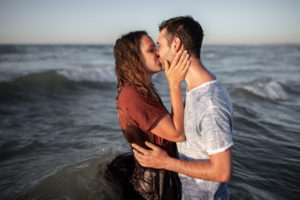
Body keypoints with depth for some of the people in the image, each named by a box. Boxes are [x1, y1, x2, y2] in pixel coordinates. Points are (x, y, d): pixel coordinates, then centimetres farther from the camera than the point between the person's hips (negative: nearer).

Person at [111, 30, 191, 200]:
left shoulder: (144, 89, 4)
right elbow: (177, 134, -27)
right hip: (152, 184, -8)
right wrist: (175, 84, -27)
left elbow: (170, 126, 5)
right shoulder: (131, 95, -27)